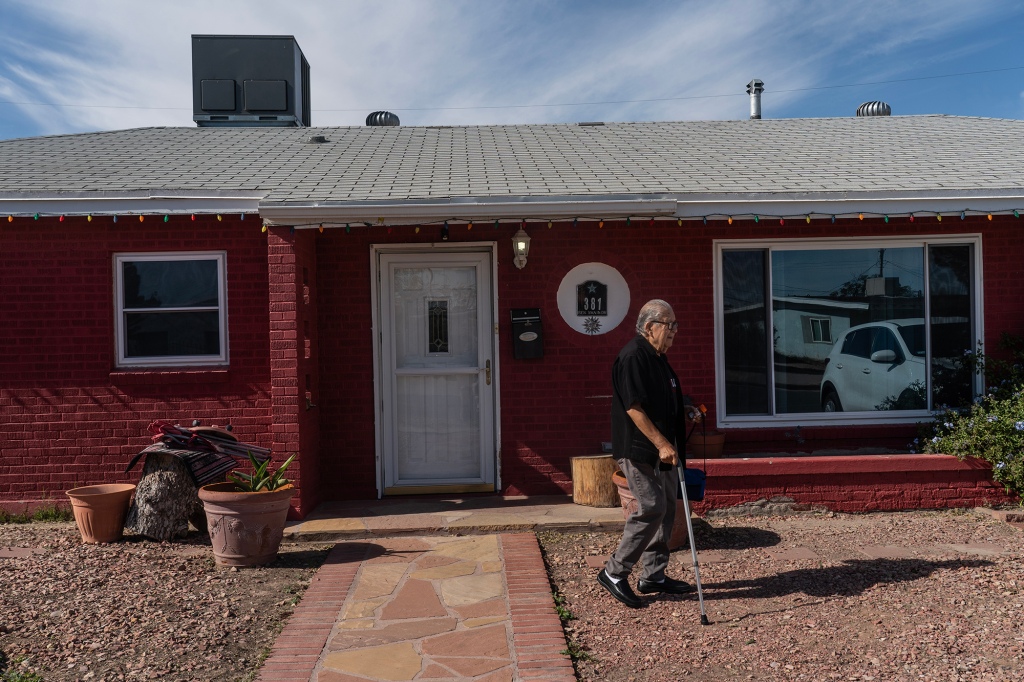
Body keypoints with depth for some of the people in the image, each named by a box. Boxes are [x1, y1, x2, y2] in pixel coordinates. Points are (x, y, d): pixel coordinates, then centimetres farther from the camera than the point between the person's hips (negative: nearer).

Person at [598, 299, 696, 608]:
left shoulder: (658, 357, 16)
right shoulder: (632, 356, -16)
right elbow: (634, 407, -23)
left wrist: (687, 413, 12)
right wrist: (662, 444, -23)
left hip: (660, 450, 10)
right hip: (638, 450, -10)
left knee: (666, 509, 12)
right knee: (651, 508, -11)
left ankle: (654, 576, 23)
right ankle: (614, 573, 2)